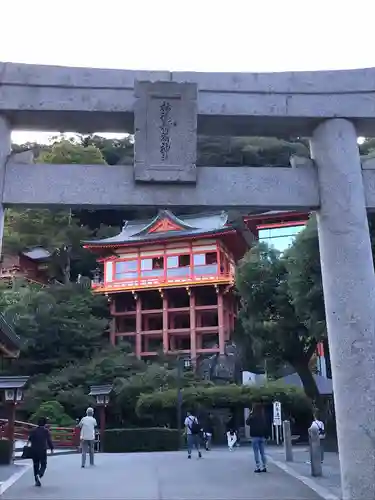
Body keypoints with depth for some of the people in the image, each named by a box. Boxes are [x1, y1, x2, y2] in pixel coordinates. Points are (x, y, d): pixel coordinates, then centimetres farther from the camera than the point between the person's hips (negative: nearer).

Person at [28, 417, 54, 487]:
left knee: (36, 465, 13)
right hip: (43, 451, -3)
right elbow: (49, 440, -5)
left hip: (34, 451, 3)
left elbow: (30, 439, -1)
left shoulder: (33, 431, 2)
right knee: (43, 465, 7)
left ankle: (37, 481, 13)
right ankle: (39, 475, -20)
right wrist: (51, 448, 5)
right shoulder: (46, 431, -4)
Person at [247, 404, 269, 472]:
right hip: (262, 436, 5)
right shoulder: (263, 418, 1)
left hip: (255, 436, -5)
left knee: (256, 452, -1)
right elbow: (266, 427, 4)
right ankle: (264, 467, 12)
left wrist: (250, 415, 10)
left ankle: (258, 467, -4)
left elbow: (247, 423, 6)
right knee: (262, 452, 12)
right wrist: (267, 436, 11)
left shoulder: (252, 417, -12)